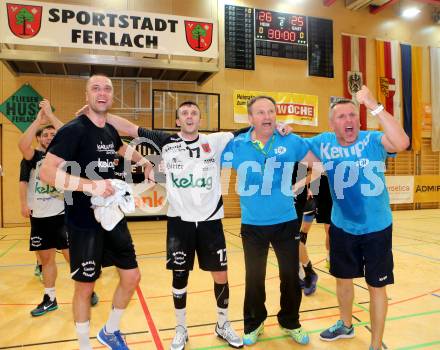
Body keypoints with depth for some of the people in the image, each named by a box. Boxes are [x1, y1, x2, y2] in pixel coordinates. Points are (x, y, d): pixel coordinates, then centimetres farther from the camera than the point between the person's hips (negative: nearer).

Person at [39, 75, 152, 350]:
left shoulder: (111, 131, 7)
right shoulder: (74, 129, -14)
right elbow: (47, 172, -22)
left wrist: (145, 162, 22)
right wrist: (91, 185, -30)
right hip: (84, 223, -7)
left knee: (132, 277, 11)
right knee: (85, 286, 7)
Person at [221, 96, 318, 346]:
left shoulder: (291, 142, -5)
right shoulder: (236, 145, -7)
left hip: (286, 222, 1)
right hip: (252, 225, 0)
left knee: (291, 276, 14)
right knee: (254, 278, 14)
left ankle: (290, 322, 38)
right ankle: (254, 324, 37)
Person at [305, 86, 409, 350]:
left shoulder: (374, 140, -16)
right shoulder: (324, 143, -6)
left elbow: (402, 143, -36)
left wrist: (373, 105, -39)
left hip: (377, 229, -3)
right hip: (342, 227, 4)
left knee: (377, 286, 8)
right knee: (343, 278, 21)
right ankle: (346, 325, 48)